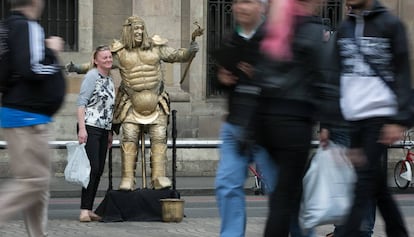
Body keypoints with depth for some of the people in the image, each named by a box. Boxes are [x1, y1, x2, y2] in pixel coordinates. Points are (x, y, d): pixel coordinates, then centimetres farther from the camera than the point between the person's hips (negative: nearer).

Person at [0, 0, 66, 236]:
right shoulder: (28, 27, -15)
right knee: (32, 180, -9)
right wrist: (51, 52, -9)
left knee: (39, 181, 12)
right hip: (27, 117, -10)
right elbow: (32, 70, -24)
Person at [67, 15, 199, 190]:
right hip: (131, 104, -2)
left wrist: (190, 51, -8)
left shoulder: (156, 47, 5)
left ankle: (159, 177, -3)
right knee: (129, 139, -9)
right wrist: (78, 68, -5)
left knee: (159, 138, -4)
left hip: (156, 103, 2)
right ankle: (127, 179, -7)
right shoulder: (120, 52, 1)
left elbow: (176, 56, 10)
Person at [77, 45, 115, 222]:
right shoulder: (92, 76, -7)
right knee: (92, 168, -15)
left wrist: (110, 133, 22)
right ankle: (84, 210, -15)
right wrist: (82, 128, -20)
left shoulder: (110, 80, 17)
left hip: (103, 129, 8)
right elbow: (81, 103, -12)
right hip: (90, 128, -8)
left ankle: (89, 209, 8)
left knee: (99, 171, 5)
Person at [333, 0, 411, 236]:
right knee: (376, 183, 9)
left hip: (380, 115, -6)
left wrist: (400, 120, -14)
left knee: (366, 180, -9)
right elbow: (336, 75, 15)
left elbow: (403, 75, -6)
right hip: (351, 117, 6)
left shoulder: (391, 24, -3)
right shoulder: (344, 28, 13)